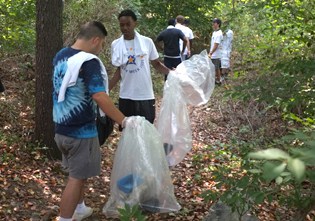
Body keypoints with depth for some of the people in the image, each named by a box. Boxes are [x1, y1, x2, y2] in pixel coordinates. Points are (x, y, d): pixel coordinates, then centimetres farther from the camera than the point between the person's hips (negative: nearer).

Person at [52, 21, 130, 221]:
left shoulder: (60, 56, 7)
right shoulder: (89, 61, -21)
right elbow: (100, 97, -30)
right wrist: (124, 121, -24)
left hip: (61, 128, 9)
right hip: (80, 131, -9)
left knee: (79, 172, 25)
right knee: (77, 177, 3)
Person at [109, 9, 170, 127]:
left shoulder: (147, 42, -6)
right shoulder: (116, 44, -1)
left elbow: (156, 64, 3)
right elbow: (118, 71, 6)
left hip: (145, 96, -1)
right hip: (126, 97, 2)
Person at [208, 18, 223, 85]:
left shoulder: (218, 34, -18)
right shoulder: (214, 32, 12)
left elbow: (216, 45, -22)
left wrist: (211, 53, -22)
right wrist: (210, 52, 17)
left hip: (216, 55, -9)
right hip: (213, 55, 9)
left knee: (217, 68, 0)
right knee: (214, 68, 15)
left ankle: (218, 80, 8)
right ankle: (216, 79, 23)